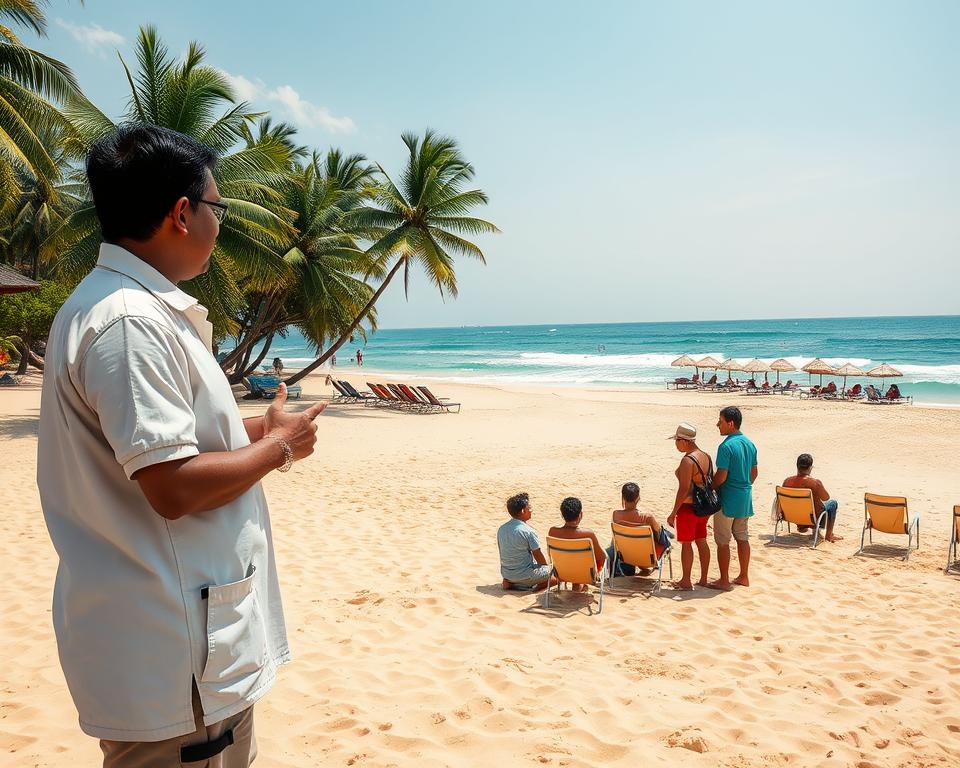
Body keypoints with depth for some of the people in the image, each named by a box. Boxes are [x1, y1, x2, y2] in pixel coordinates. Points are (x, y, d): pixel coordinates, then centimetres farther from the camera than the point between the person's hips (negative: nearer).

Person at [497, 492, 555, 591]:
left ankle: (510, 582, 12)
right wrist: (547, 567, 11)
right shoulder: (528, 532, -20)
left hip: (505, 574, 7)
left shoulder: (501, 529, 0)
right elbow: (538, 556, -10)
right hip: (524, 574, -6)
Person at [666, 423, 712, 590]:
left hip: (688, 506, -8)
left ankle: (686, 581, 11)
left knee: (686, 543, 3)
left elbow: (684, 489, -22)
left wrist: (673, 513, -17)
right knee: (701, 542, 14)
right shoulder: (706, 457, 6)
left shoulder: (687, 460, -20)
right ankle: (703, 579, 22)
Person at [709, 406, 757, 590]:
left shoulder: (726, 446, -19)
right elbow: (754, 473, 13)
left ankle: (724, 580, 7)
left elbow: (721, 476, -20)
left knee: (722, 541, 2)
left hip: (727, 500, -8)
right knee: (742, 537, 16)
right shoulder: (749, 444, 7)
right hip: (745, 499, 8)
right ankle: (743, 577, 24)